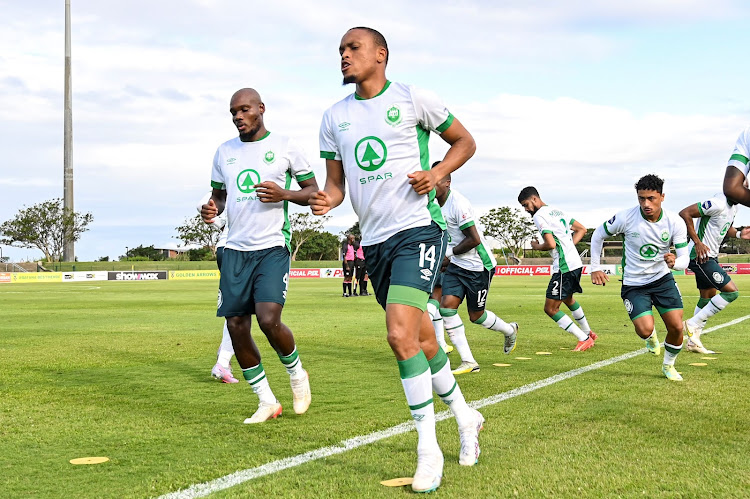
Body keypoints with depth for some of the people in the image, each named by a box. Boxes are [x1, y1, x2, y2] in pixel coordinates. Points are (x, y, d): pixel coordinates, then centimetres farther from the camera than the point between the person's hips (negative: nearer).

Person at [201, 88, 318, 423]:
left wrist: (284, 194, -14)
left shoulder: (284, 146, 1)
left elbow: (313, 190, 5)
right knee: (236, 327, -1)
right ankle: (267, 401, 13)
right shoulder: (224, 152, 14)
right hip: (235, 249, 5)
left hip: (272, 248, -5)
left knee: (269, 320, -20)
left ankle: (296, 372, 12)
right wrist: (211, 209, 0)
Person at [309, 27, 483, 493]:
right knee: (422, 338, 14)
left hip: (417, 228, -6)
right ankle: (465, 417, 35)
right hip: (374, 240, 6)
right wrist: (327, 200, -9)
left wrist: (437, 173, -12)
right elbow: (335, 182, 14)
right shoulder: (335, 117, 11)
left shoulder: (413, 99, -3)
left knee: (401, 335, -20)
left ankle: (428, 449, -9)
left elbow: (465, 141, 6)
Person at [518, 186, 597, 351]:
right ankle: (589, 333, 45)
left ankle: (584, 339, 0)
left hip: (564, 267, -10)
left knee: (550, 308, -4)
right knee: (568, 299, 32)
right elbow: (582, 230, 20)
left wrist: (537, 247, -2)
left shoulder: (539, 215, -12)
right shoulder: (557, 211, 17)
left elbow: (551, 244, -22)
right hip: (575, 263, 10)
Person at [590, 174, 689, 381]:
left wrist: (675, 262, -36)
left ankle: (669, 365, 23)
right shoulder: (625, 218, -18)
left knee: (677, 327, -7)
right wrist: (595, 268, -2)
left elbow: (684, 259, -11)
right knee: (645, 330, -19)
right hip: (633, 284, -2)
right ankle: (651, 337, 22)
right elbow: (598, 235, 0)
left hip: (662, 279, 2)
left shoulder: (675, 222, -13)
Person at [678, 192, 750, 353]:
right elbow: (684, 213, -23)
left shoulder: (734, 206, 8)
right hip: (700, 256, -11)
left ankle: (693, 342, 24)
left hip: (710, 256, 11)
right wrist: (697, 242, -23)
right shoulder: (719, 203, -23)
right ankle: (693, 324, -3)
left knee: (708, 297, 16)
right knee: (731, 291, -11)